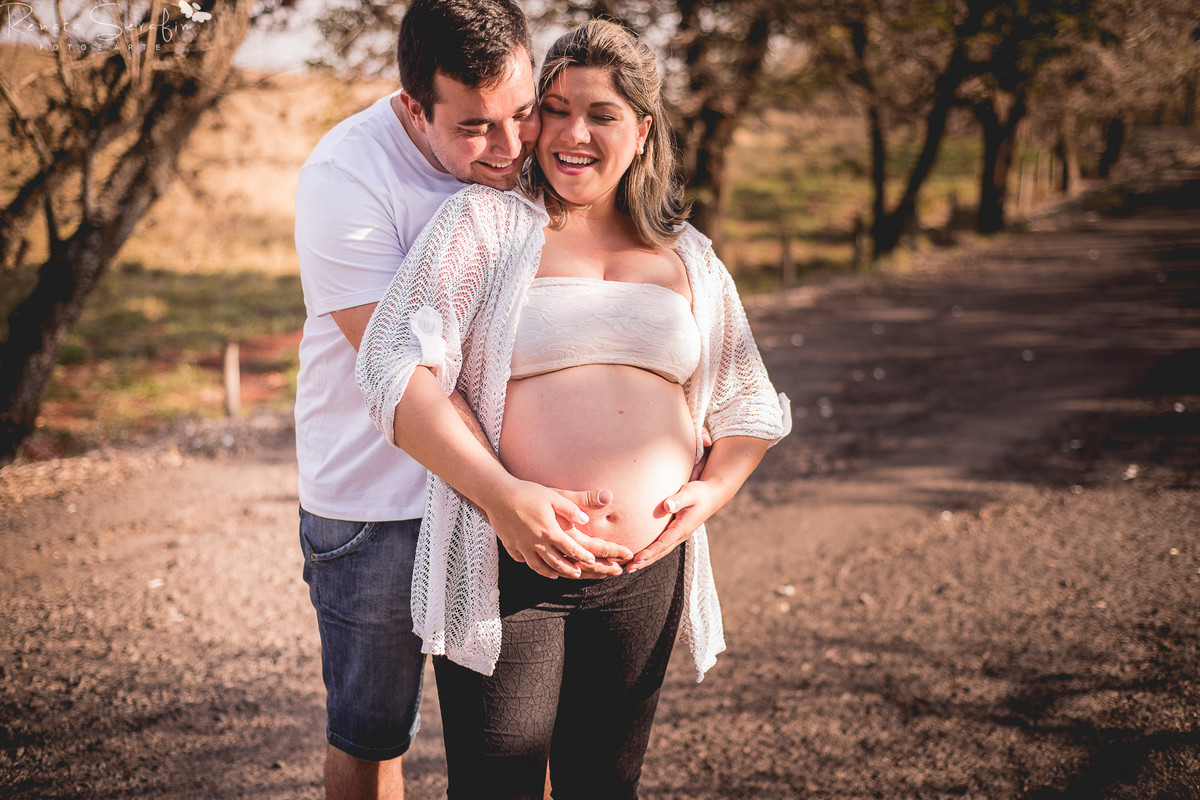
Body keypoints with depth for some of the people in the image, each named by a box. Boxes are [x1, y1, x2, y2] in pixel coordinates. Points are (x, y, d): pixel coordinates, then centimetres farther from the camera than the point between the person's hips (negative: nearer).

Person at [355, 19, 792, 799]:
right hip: (508, 570, -4)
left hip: (645, 576, 4)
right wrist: (501, 496, -22)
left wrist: (714, 488, 1)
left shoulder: (688, 257, 13)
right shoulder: (484, 221, 0)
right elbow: (396, 368, -13)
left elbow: (752, 405, 22)